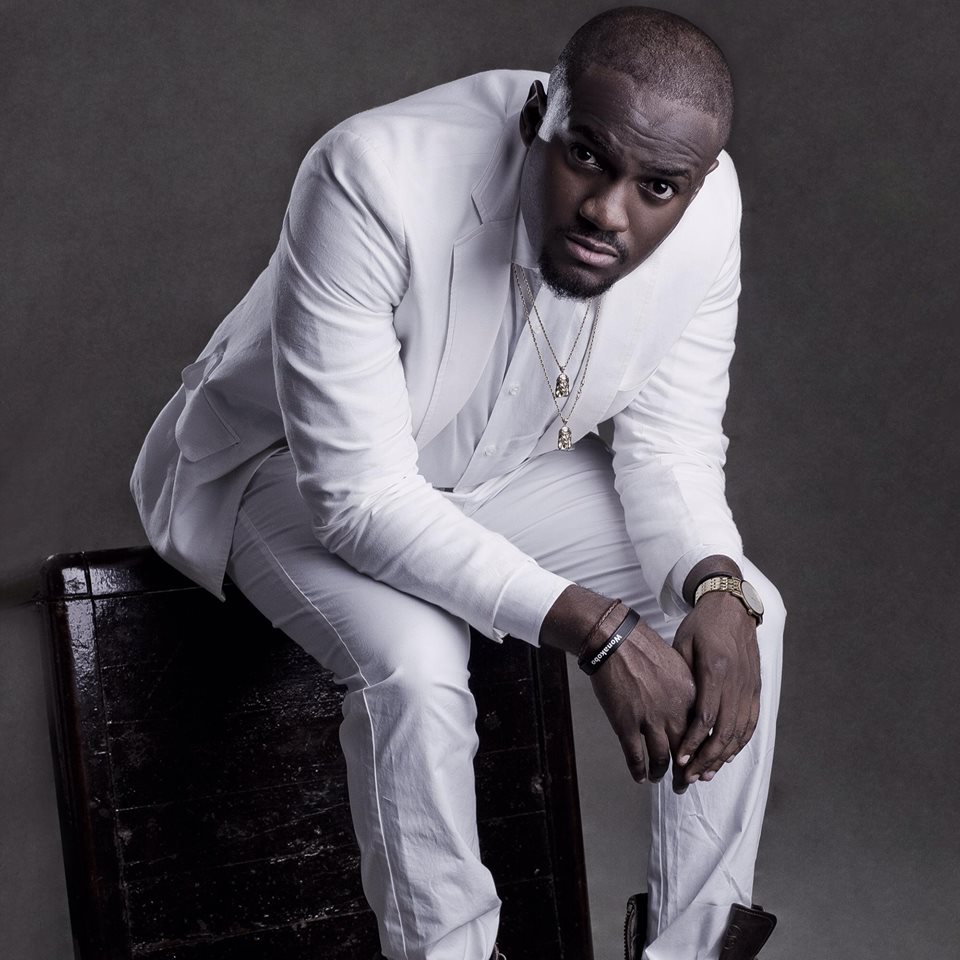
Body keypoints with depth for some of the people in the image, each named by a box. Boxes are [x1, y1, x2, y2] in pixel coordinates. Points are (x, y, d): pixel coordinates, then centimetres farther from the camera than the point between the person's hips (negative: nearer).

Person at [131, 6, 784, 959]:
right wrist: (589, 626, -39)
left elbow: (667, 444, -8)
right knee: (416, 667, -33)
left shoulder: (707, 206, -21)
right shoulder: (377, 181, -37)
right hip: (297, 471, -5)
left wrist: (716, 589, -28)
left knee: (745, 616, -11)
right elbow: (358, 490, -35)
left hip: (511, 465, 5)